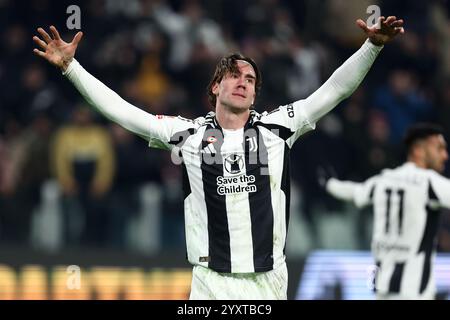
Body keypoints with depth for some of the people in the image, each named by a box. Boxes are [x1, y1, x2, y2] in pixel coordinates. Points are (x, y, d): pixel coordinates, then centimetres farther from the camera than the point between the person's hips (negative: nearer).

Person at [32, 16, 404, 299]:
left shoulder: (276, 128, 7)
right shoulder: (188, 134, 6)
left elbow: (334, 90, 5)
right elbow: (120, 110, 6)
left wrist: (372, 46, -5)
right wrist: (70, 67, 2)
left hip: (268, 281, 1)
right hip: (210, 284, -1)